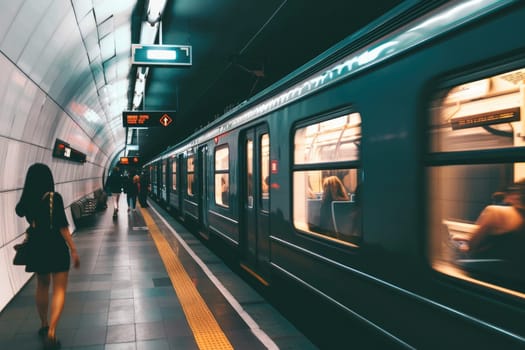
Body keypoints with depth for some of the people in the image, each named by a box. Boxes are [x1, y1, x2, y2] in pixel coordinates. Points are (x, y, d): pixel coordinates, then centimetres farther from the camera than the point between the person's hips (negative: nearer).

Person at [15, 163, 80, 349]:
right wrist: (73, 249, -14)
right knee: (59, 289, 2)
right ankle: (51, 331, -12)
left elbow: (19, 211, 23)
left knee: (42, 286, 23)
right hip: (55, 247, -5)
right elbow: (62, 226, -18)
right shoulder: (54, 197, -16)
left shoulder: (27, 200, -2)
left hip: (36, 247, 5)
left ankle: (44, 325, 37)